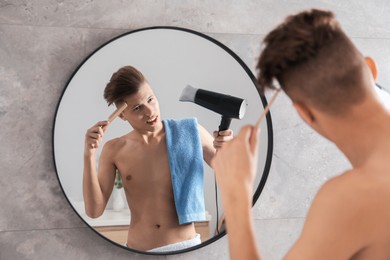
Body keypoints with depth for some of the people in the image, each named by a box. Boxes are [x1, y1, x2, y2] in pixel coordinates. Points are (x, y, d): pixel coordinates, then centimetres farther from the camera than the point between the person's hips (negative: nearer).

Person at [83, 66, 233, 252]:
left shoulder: (190, 133, -4)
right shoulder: (114, 150, 0)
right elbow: (94, 211, -4)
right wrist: (89, 156, -11)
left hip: (186, 246, 0)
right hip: (139, 252, 1)